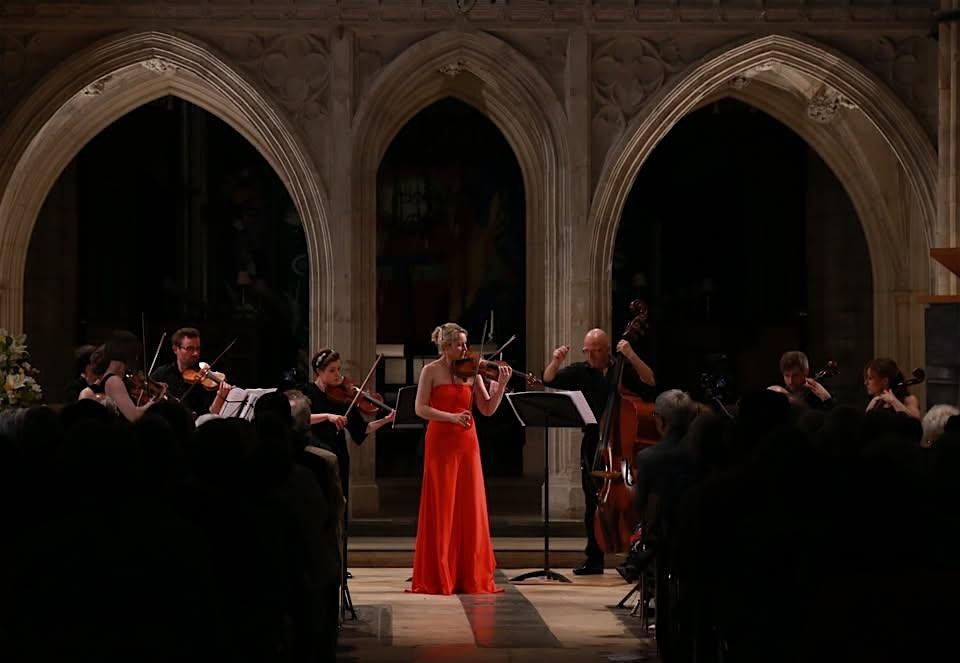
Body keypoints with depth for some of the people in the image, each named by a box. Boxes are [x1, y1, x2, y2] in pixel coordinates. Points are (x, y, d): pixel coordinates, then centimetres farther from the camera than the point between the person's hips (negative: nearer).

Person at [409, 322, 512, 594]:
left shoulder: (472, 372, 7)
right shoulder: (431, 371, -2)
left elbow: (487, 409, 4)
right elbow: (420, 408, -10)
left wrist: (501, 386, -11)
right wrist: (451, 417, -21)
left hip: (467, 444, 3)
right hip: (440, 443, -3)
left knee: (470, 509, 2)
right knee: (441, 510, -2)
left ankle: (471, 576, 7)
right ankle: (438, 577, 3)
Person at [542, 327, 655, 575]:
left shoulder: (623, 369, 3)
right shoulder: (580, 372, 9)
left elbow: (650, 382, -10)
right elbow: (549, 380, 3)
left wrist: (632, 356, -18)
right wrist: (556, 361, -15)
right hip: (593, 444, 3)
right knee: (593, 503, 7)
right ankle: (594, 559, 14)